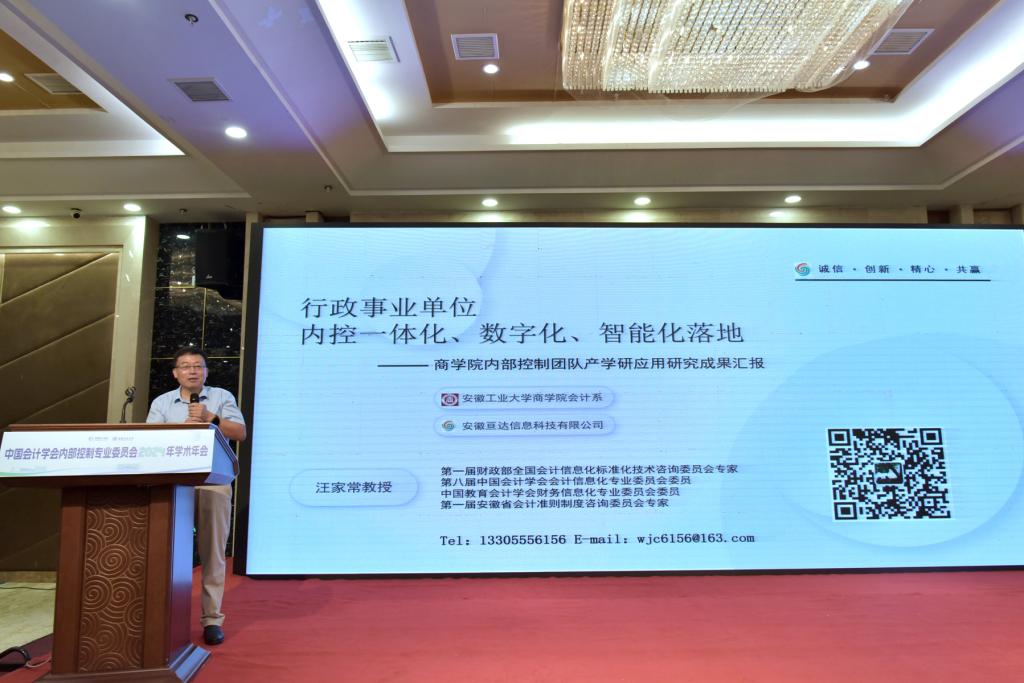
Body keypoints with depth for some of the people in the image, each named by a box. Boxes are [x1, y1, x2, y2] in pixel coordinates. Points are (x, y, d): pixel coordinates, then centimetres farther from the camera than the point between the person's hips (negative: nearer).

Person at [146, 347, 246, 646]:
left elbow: (240, 433, 0)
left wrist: (210, 418, -10)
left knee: (212, 553, 1)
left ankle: (212, 618, 8)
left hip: (213, 483, -1)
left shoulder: (222, 397, 9)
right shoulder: (161, 402, 14)